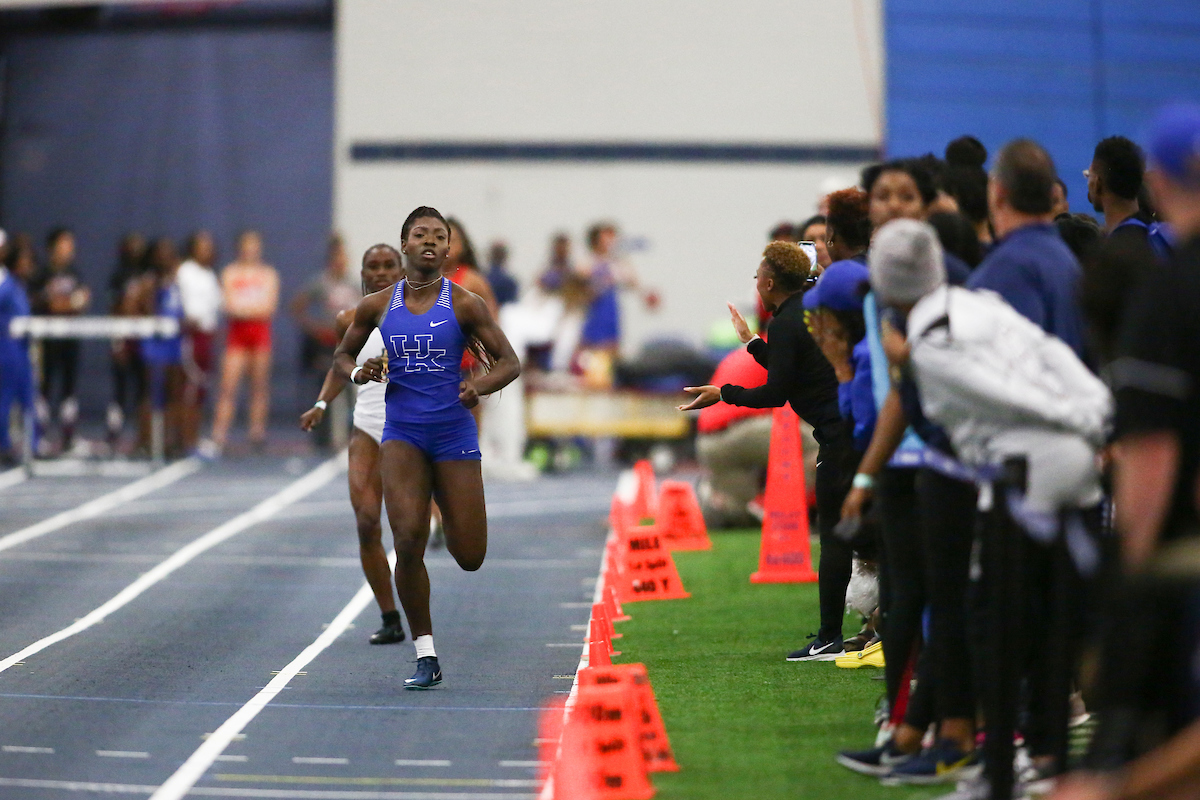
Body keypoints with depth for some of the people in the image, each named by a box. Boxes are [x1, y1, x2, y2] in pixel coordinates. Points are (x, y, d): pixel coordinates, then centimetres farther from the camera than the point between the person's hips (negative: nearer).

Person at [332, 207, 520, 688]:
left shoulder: (465, 305, -1)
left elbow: (509, 363, 1)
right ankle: (425, 656, -8)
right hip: (402, 434, 0)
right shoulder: (377, 307, 5)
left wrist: (481, 386, -20)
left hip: (454, 433, 0)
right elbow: (343, 355, 19)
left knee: (469, 557, 2)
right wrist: (358, 374, -5)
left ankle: (451, 523, 43)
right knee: (408, 539, -18)